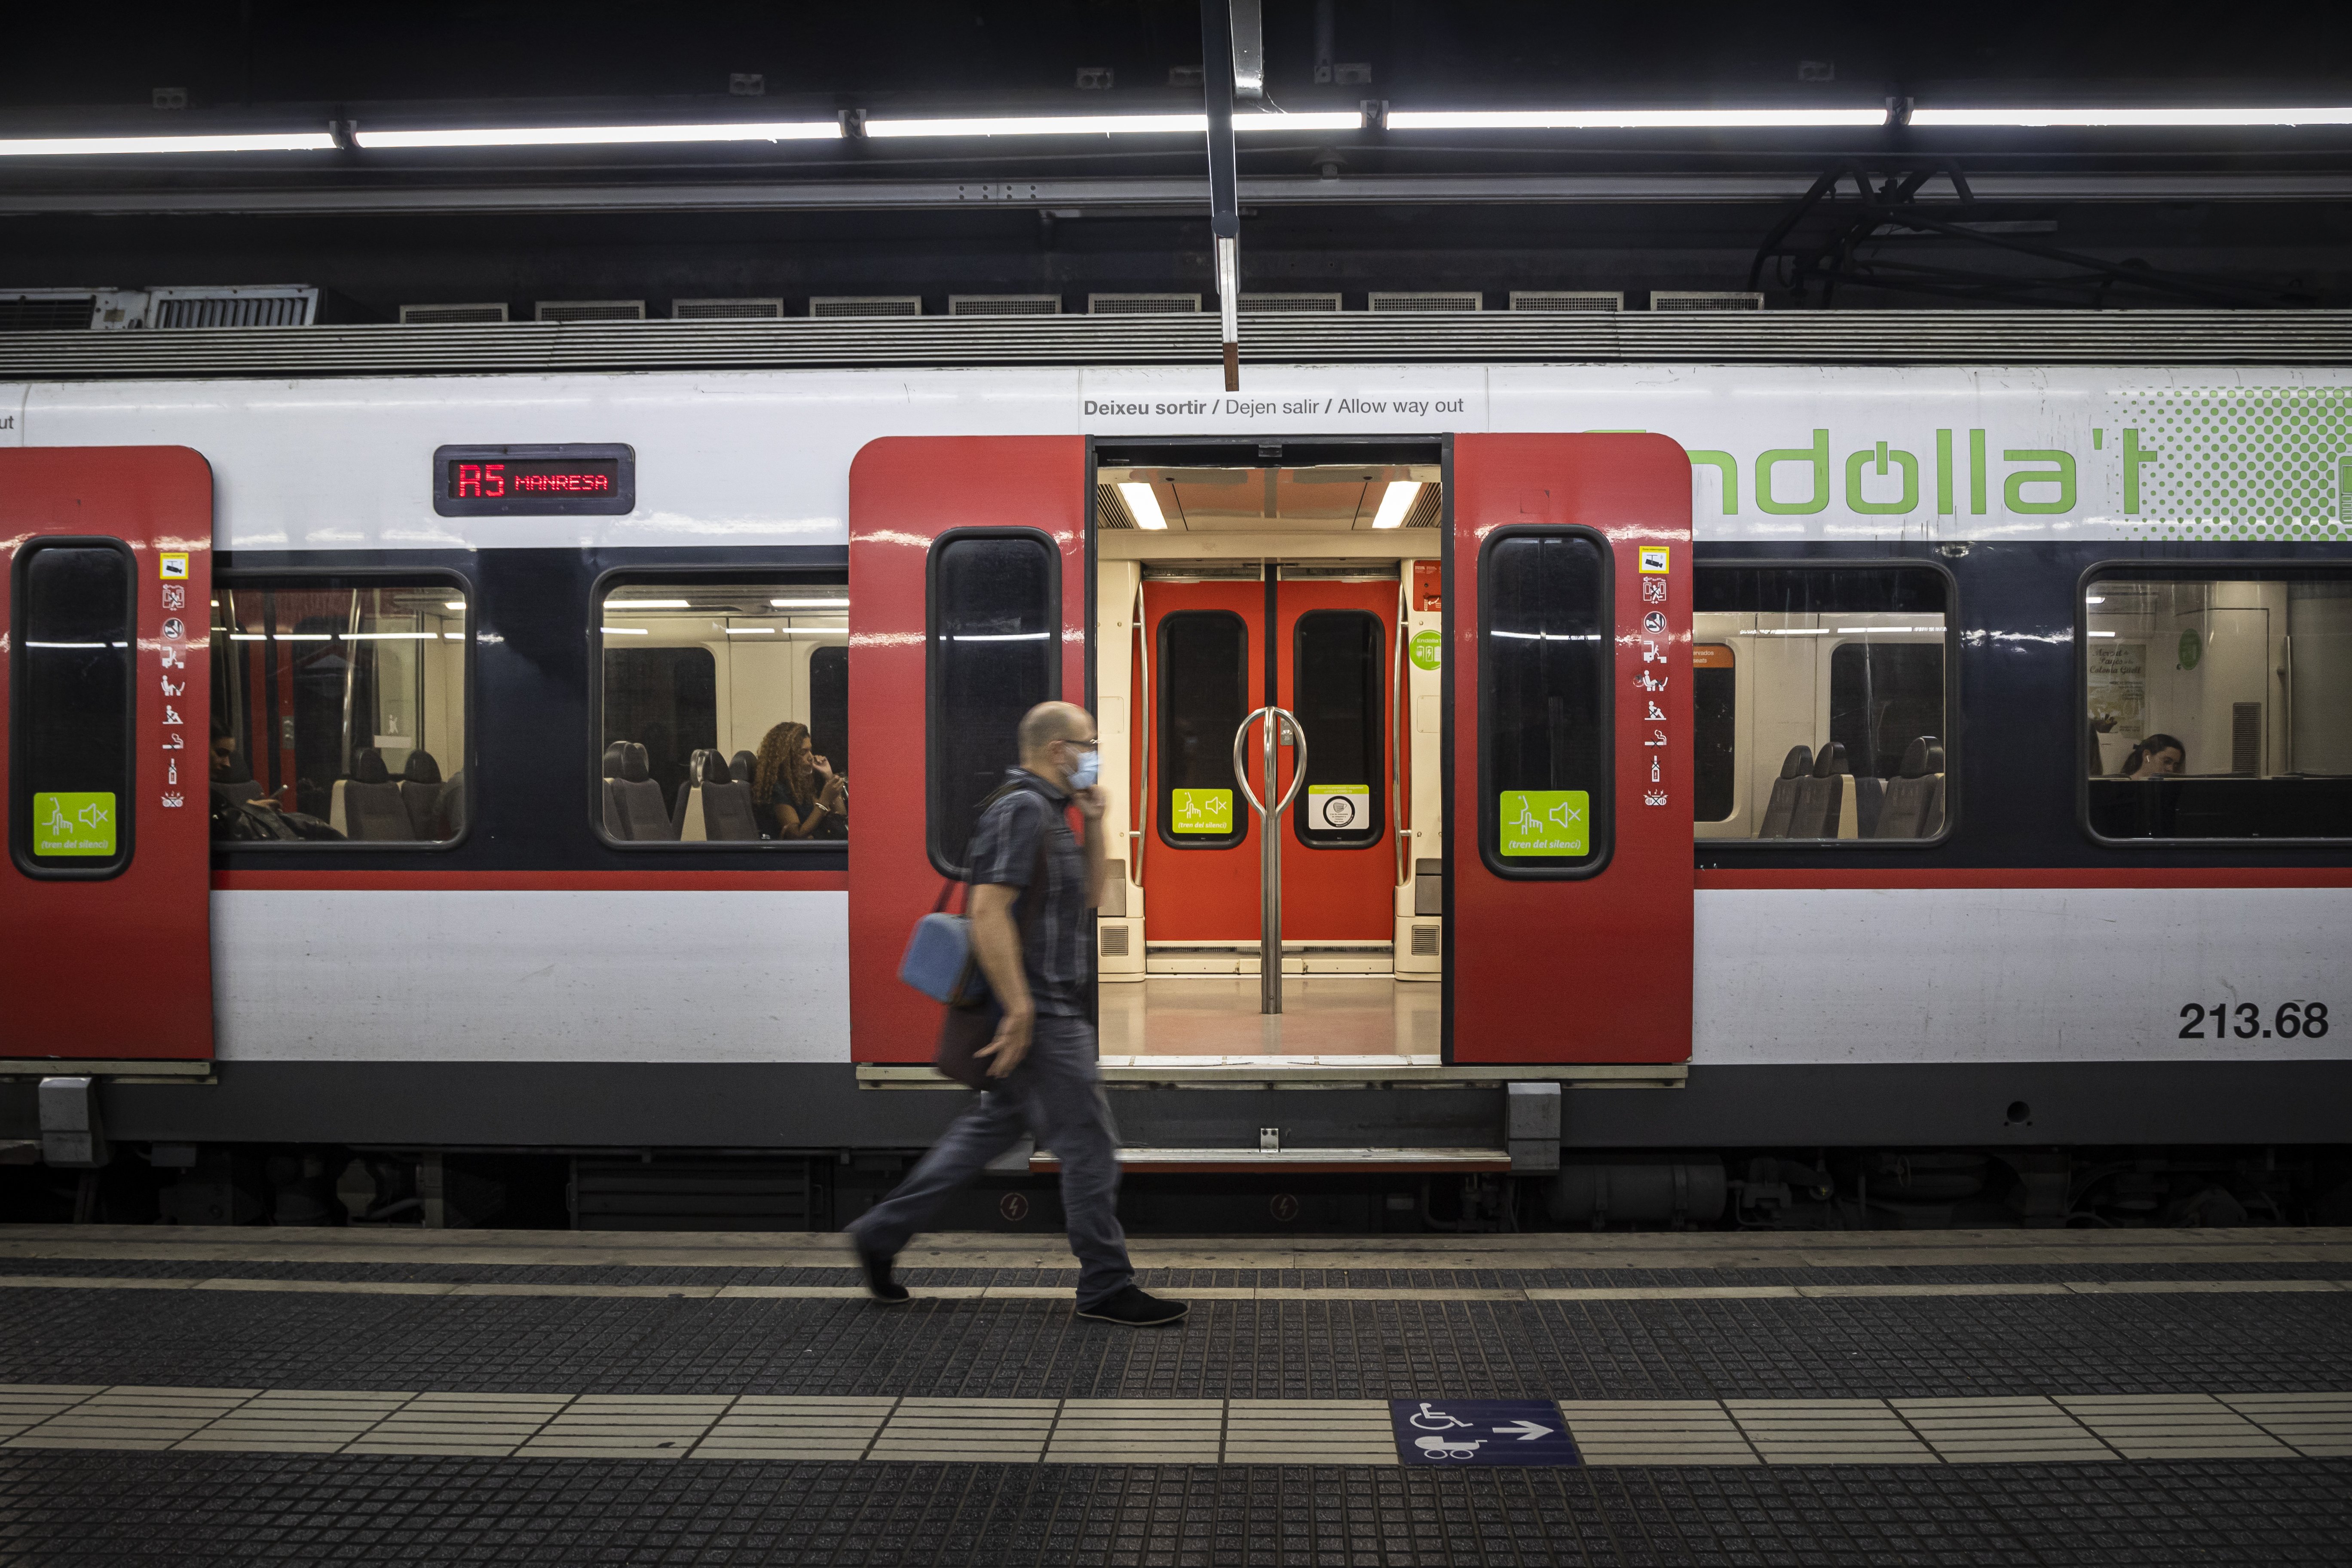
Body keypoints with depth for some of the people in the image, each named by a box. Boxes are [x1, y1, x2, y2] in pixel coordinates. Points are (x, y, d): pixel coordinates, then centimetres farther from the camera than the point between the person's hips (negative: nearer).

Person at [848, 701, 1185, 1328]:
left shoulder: (1050, 814, 16)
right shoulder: (1021, 809, -16)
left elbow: (1089, 897, 21)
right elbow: (988, 910, -24)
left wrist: (1094, 824, 9)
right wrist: (1019, 1010, -26)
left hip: (1047, 1012, 10)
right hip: (1040, 1016, -10)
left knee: (988, 1130, 17)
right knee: (1089, 1146, -2)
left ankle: (881, 1233, 23)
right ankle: (1107, 1287, 9)